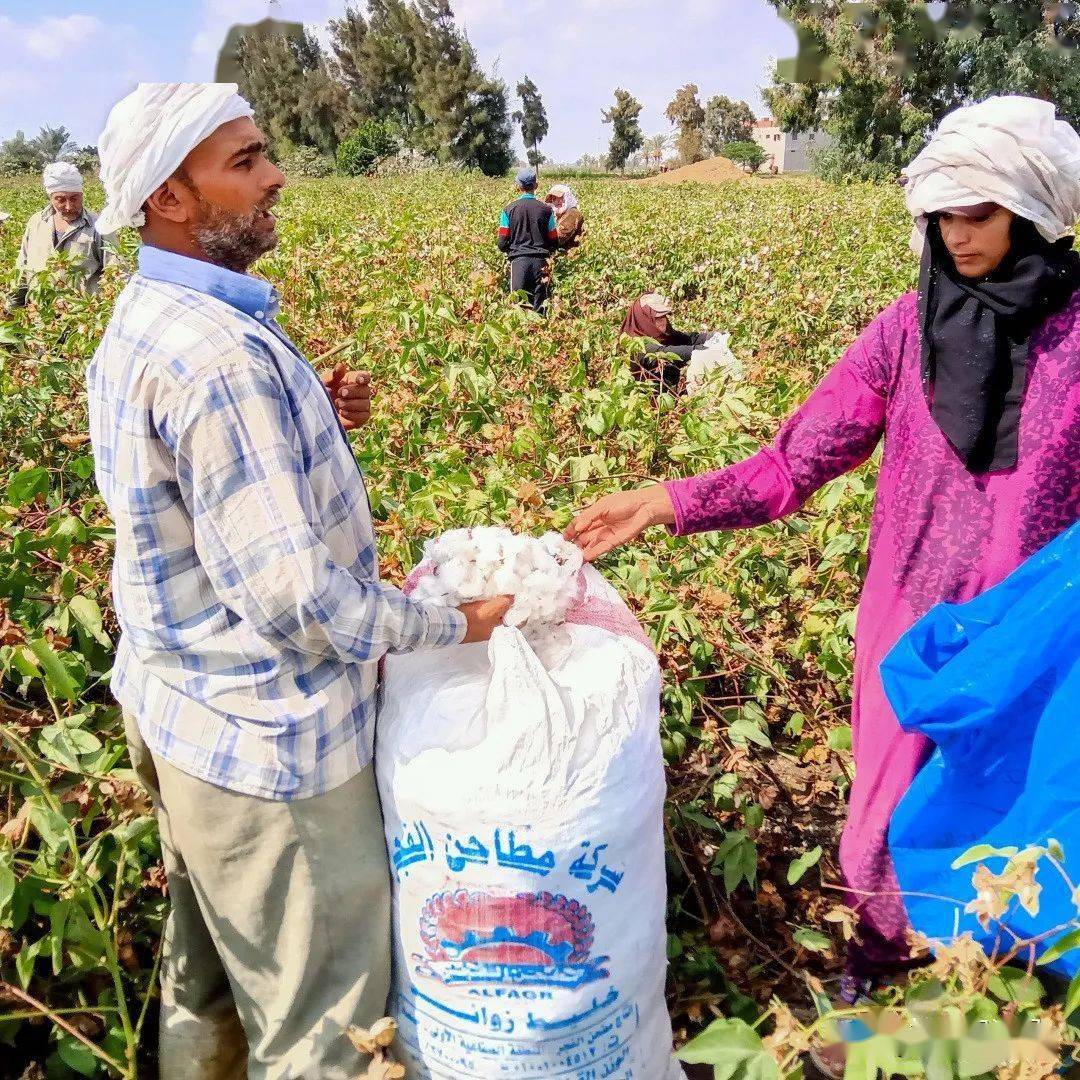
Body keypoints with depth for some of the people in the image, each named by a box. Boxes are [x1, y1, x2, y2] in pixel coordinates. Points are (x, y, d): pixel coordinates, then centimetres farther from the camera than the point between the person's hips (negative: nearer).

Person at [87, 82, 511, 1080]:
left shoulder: (139, 325, 6)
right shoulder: (221, 358, -26)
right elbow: (290, 592, -26)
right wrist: (454, 626, -13)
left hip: (182, 712, 10)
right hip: (268, 746, -10)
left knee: (205, 978, 27)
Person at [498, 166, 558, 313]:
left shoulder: (509, 210, 1)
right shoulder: (546, 209, 2)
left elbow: (502, 243, 0)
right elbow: (554, 241, 7)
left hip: (518, 260, -1)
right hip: (540, 261, 1)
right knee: (540, 306, 2)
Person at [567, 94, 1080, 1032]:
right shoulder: (911, 328, -5)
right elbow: (797, 462, -8)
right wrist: (666, 503, -19)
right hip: (913, 629, 2)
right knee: (888, 818, 17)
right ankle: (875, 959, 45)